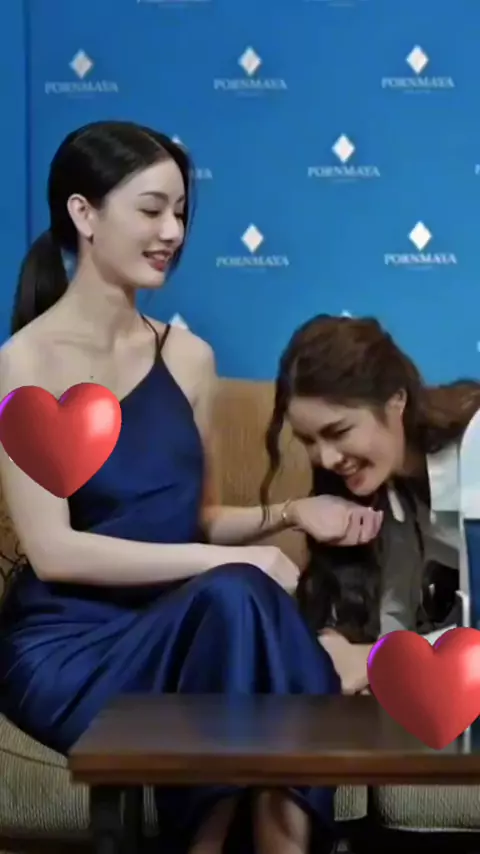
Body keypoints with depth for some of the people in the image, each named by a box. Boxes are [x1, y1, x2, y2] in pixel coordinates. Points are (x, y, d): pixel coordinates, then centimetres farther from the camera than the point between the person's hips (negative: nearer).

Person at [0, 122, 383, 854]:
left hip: (175, 627, 5)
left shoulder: (188, 355, 9)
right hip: (68, 645, -4)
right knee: (237, 598, -32)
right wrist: (229, 564, -20)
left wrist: (289, 513, -5)